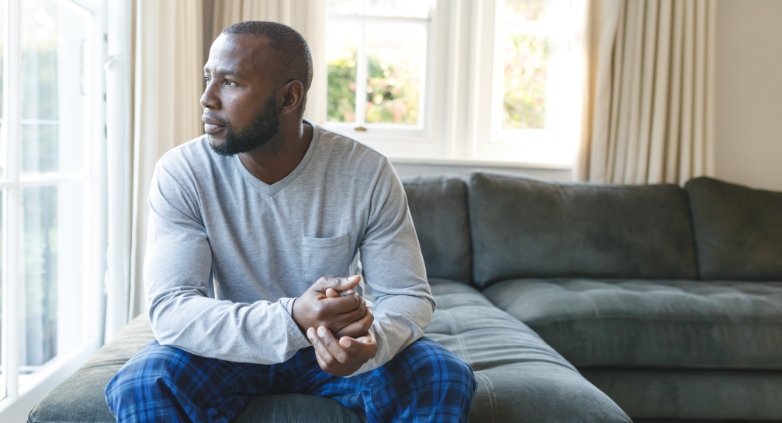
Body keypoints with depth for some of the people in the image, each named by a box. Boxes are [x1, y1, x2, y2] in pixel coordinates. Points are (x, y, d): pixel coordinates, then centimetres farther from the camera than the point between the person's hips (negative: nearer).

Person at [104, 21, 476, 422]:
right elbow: (170, 309, -23)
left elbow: (408, 295, -13)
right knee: (139, 385, -28)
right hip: (231, 347, 0)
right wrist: (291, 319, -41)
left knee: (446, 378, -22)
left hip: (334, 344, 1)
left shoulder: (368, 174, -16)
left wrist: (370, 342, -38)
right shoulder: (181, 174, -17)